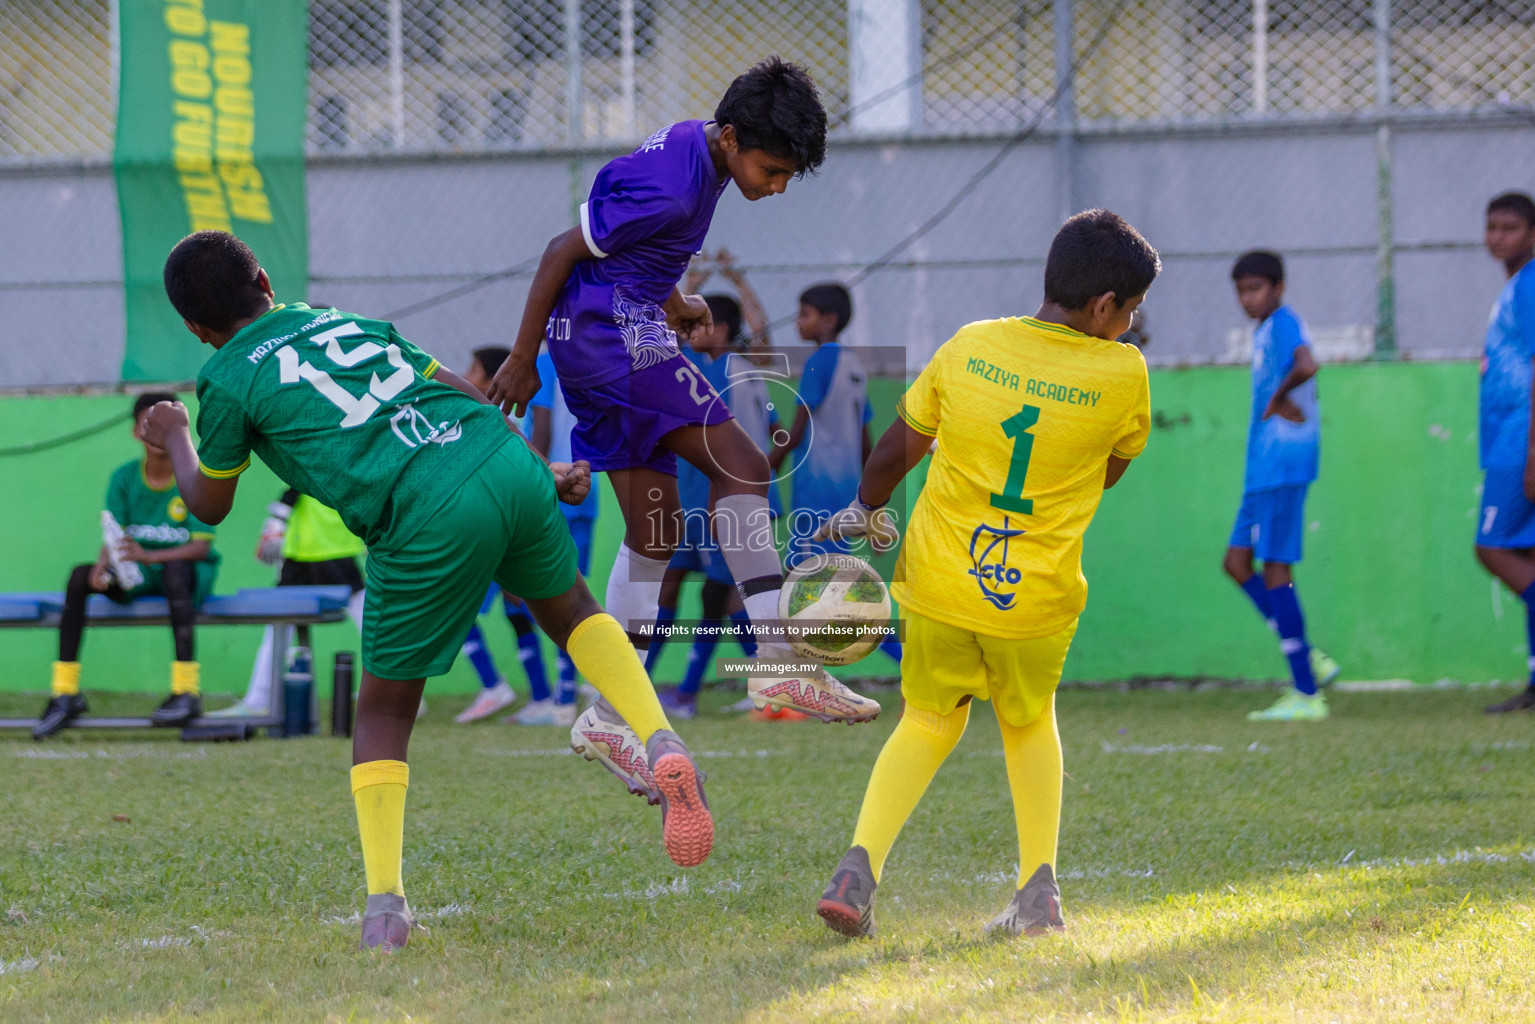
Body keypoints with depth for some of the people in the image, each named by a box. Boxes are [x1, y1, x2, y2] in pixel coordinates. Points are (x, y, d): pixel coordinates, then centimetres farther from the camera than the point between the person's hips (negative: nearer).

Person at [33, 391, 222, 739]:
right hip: (137, 579, 4)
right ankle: (66, 693, -20)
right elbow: (113, 540, -4)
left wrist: (149, 556, -34)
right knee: (80, 576, -21)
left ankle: (187, 690, -42)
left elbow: (200, 547, -18)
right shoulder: (124, 478, 1)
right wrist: (103, 566, -29)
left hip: (191, 573, -4)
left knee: (175, 568, -38)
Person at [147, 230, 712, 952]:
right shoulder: (343, 321, 26)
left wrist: (174, 439, 44)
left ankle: (384, 901, 3)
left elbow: (209, 505, 25)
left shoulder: (227, 380, 11)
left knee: (384, 707, 13)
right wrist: (542, 469, 38)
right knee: (568, 607, 31)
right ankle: (661, 746, 9)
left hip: (429, 520, -5)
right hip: (507, 461, 5)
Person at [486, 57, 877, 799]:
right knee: (739, 465, -17)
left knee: (654, 531, 10)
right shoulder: (672, 184, -22)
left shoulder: (698, 148, 7)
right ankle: (781, 663, -23)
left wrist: (673, 305, 24)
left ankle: (609, 716, 12)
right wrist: (522, 361, -9)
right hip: (610, 333, -11)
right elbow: (563, 251, -16)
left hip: (621, 341, 11)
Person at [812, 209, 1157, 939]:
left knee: (929, 723, 20)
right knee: (1029, 722, 25)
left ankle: (859, 868, 0)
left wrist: (865, 510, 25)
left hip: (940, 580, 1)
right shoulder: (1122, 374, -10)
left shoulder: (969, 348, -3)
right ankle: (1039, 891, 14)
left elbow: (897, 448, 8)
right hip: (1038, 598, -1)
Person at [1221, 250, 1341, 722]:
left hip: (1282, 464, -10)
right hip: (1264, 468, 10)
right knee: (1237, 562, 12)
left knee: (1275, 569, -8)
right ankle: (1309, 661, 11)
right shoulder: (1265, 331, 19)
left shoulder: (1284, 322, -11)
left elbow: (1306, 365, -31)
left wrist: (1278, 397, -17)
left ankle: (1306, 695, -6)